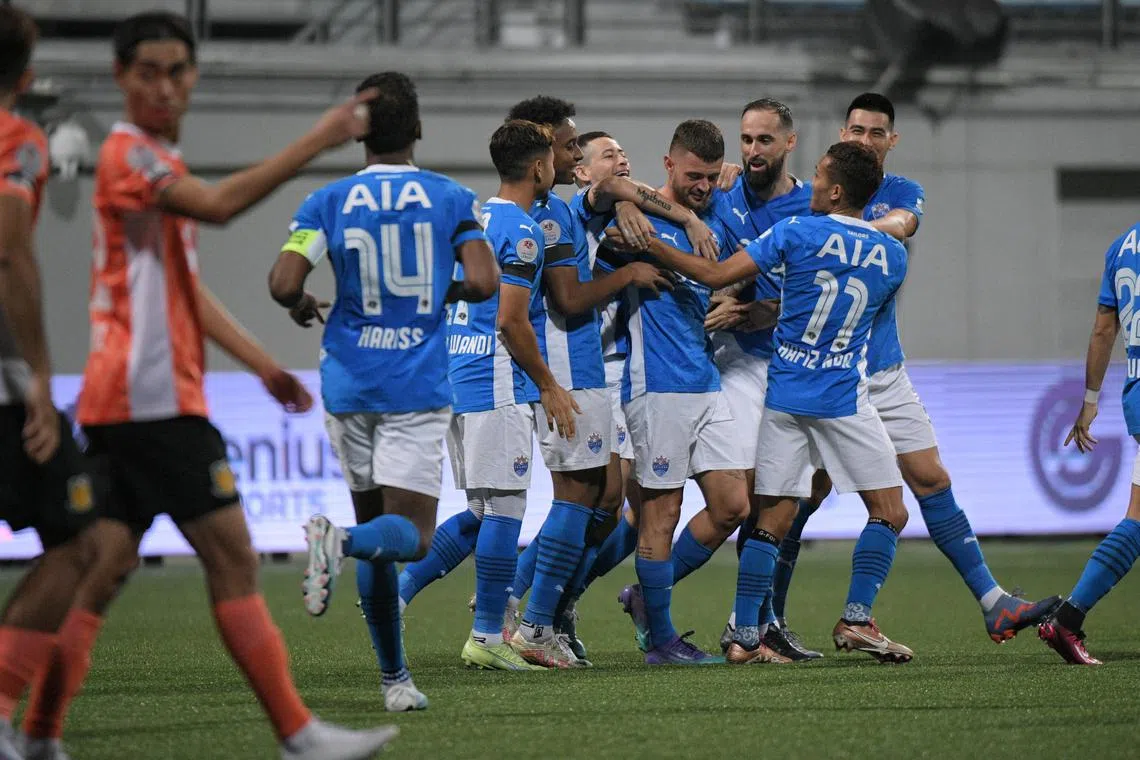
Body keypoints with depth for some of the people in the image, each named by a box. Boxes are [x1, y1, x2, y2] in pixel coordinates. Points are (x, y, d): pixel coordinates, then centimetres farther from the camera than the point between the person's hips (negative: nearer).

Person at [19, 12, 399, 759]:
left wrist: (261, 362, 26)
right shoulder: (128, 152, -10)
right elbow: (220, 204, -26)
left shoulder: (161, 161, 21)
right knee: (233, 557, -6)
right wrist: (319, 141, -25)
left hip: (123, 400, 9)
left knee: (103, 570, 4)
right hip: (150, 398, -9)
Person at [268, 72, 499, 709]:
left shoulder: (328, 203, 1)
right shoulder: (452, 199, 0)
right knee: (410, 534, -5)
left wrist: (304, 307, 12)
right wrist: (446, 291, 10)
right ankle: (340, 540, -39)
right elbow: (485, 282, -12)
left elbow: (284, 284, -11)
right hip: (419, 390, -2)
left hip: (349, 386, 2)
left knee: (376, 523, 13)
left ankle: (394, 676, 12)